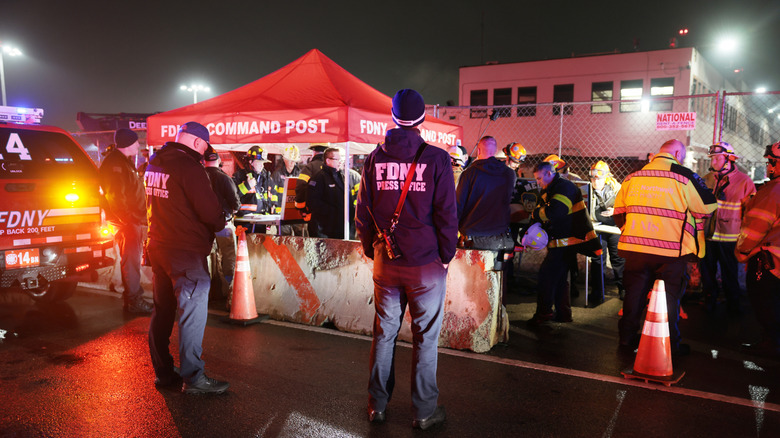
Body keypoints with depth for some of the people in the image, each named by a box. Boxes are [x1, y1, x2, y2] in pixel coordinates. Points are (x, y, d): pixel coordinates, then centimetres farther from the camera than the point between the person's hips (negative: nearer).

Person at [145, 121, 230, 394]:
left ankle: (163, 371, 25)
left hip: (158, 246, 9)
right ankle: (193, 378, -1)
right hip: (185, 249, -9)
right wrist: (221, 224, 0)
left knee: (163, 309, 15)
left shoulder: (154, 164, 13)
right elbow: (209, 208, -20)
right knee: (193, 310, -5)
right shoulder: (188, 166, -16)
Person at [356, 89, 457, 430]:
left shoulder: (375, 158, 2)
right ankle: (424, 411, 18)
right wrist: (447, 255, 4)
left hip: (385, 262, 3)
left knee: (384, 333, 14)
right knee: (425, 337, 7)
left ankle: (377, 405, 25)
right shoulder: (437, 159, -8)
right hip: (426, 263, -3)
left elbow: (363, 212, 6)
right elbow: (447, 214, -7)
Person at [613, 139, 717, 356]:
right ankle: (671, 345, 18)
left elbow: (619, 211, 11)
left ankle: (627, 338, 23)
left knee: (635, 293, 14)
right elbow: (707, 207, 0)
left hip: (635, 248, 4)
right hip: (671, 251, -3)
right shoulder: (684, 176, -7)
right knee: (670, 297, 9)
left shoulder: (633, 177, 6)